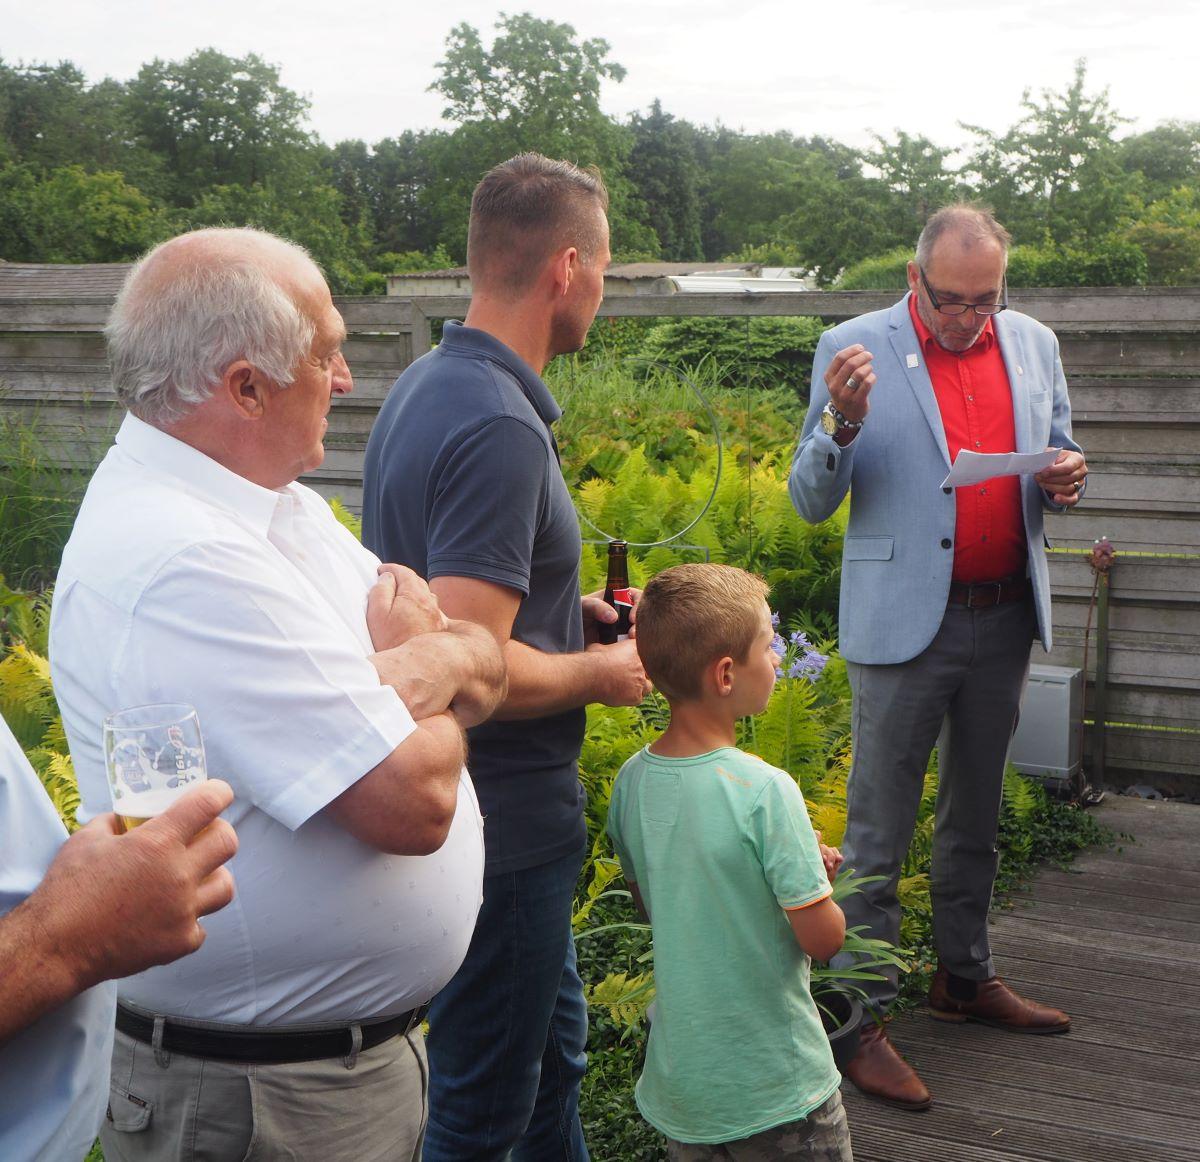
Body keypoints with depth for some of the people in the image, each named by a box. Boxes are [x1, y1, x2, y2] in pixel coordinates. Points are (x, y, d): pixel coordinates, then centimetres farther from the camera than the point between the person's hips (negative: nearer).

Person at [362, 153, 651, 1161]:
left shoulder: (426, 385, 6)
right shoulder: (500, 430, -26)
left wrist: (561, 610, 11)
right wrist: (598, 672, -13)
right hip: (504, 826, -10)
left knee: (552, 1043, 26)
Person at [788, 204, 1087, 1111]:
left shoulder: (1034, 344, 7)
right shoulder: (855, 349, -7)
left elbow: (1056, 455, 17)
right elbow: (814, 501, -9)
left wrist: (1064, 481, -7)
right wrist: (842, 423, -28)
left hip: (1006, 619, 5)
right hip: (905, 621, -5)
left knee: (975, 816, 19)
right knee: (879, 832, 1)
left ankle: (966, 978, 36)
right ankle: (863, 1020, 10)